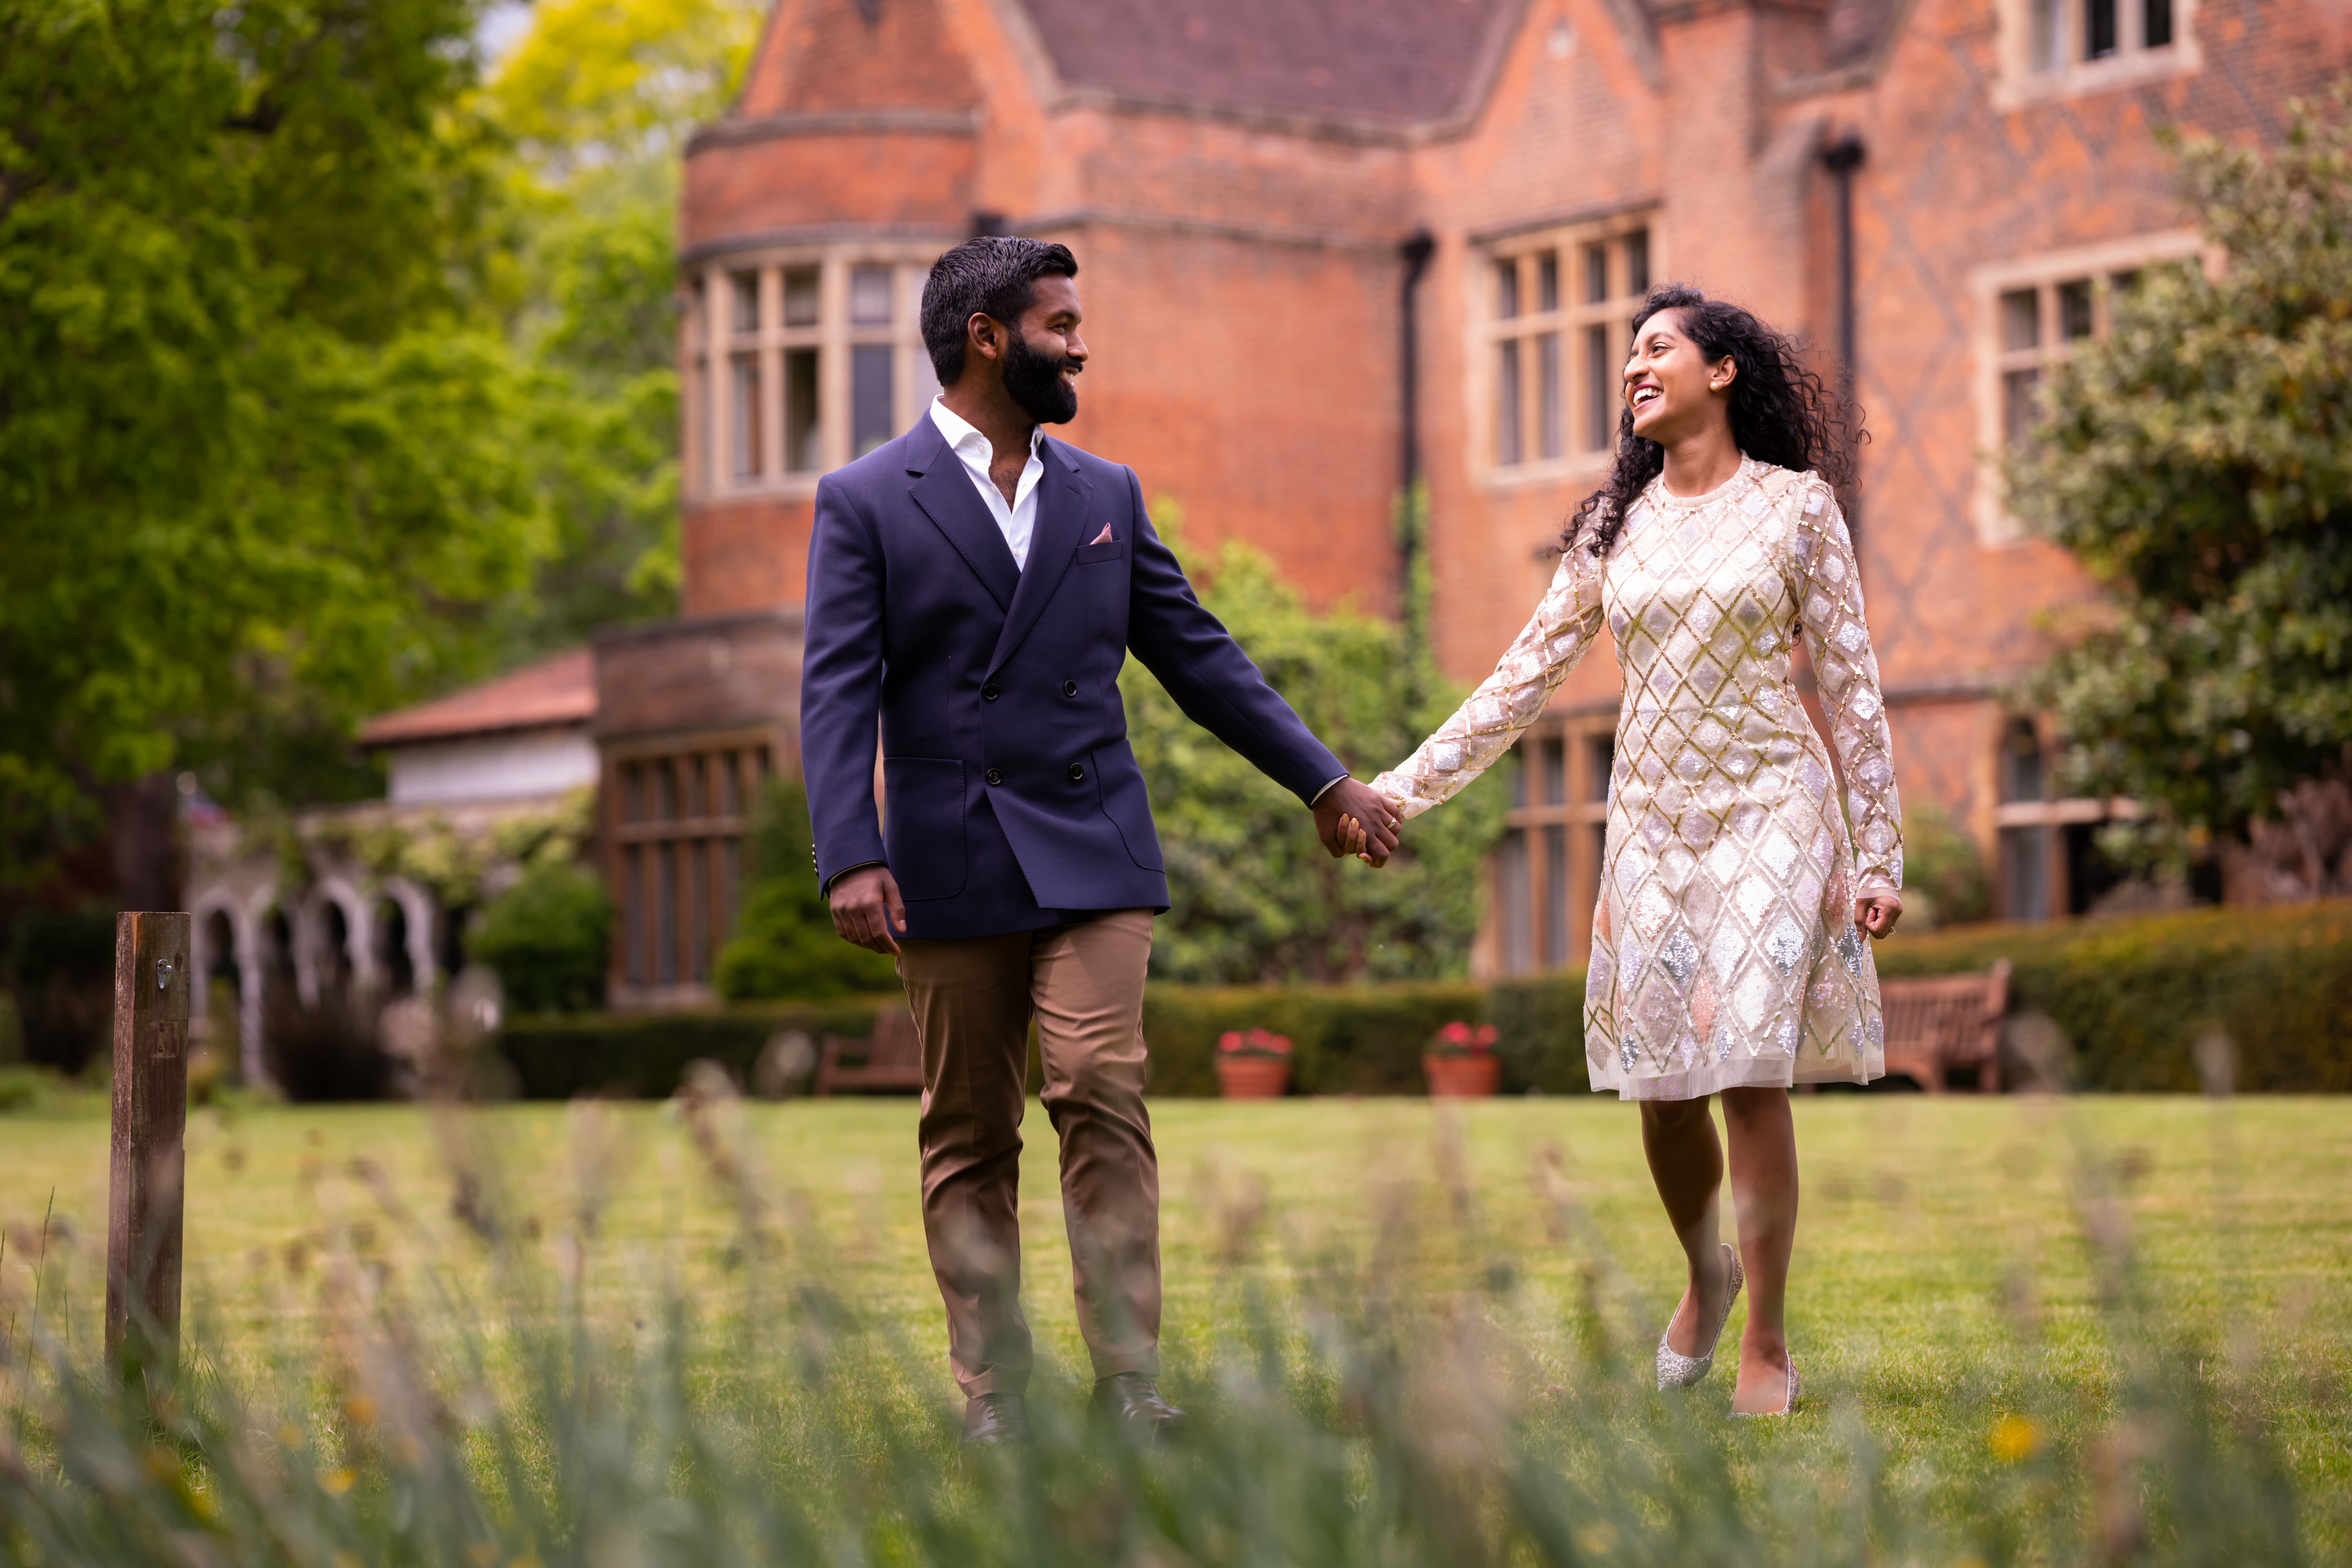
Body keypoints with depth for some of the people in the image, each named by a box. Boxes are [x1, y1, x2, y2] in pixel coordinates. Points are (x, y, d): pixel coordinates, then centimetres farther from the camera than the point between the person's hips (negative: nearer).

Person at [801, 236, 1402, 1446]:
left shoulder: (1105, 494, 13)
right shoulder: (866, 502, 1)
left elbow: (1196, 654, 17)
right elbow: (838, 693, -7)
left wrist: (1323, 780, 15)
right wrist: (850, 859, -19)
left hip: (1093, 848, 2)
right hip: (950, 867, -2)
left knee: (1103, 1096, -11)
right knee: (968, 1131, 4)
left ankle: (1128, 1377, -8)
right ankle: (993, 1387, 11)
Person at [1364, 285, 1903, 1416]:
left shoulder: (1796, 505, 1)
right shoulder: (1616, 523, 11)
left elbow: (1851, 687, 1)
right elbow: (1524, 676, 11)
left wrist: (1878, 853, -4)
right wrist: (1405, 786, 5)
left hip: (1768, 811, -4)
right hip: (1651, 817, 4)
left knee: (1751, 1074, -10)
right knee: (1660, 1086, 3)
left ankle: (1767, 1345, 1)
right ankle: (1706, 1273, 31)